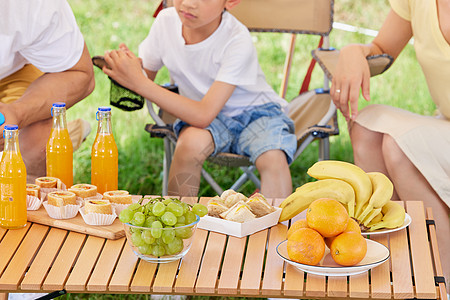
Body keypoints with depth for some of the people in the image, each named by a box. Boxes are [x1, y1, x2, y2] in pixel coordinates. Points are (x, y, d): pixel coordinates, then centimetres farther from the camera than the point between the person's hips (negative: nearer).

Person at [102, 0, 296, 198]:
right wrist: (124, 65, -25)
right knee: (192, 141, -32)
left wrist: (139, 83, -35)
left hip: (255, 111, -3)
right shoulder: (165, 21, -13)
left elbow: (204, 116, -32)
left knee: (273, 158, -34)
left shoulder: (237, 42, -28)